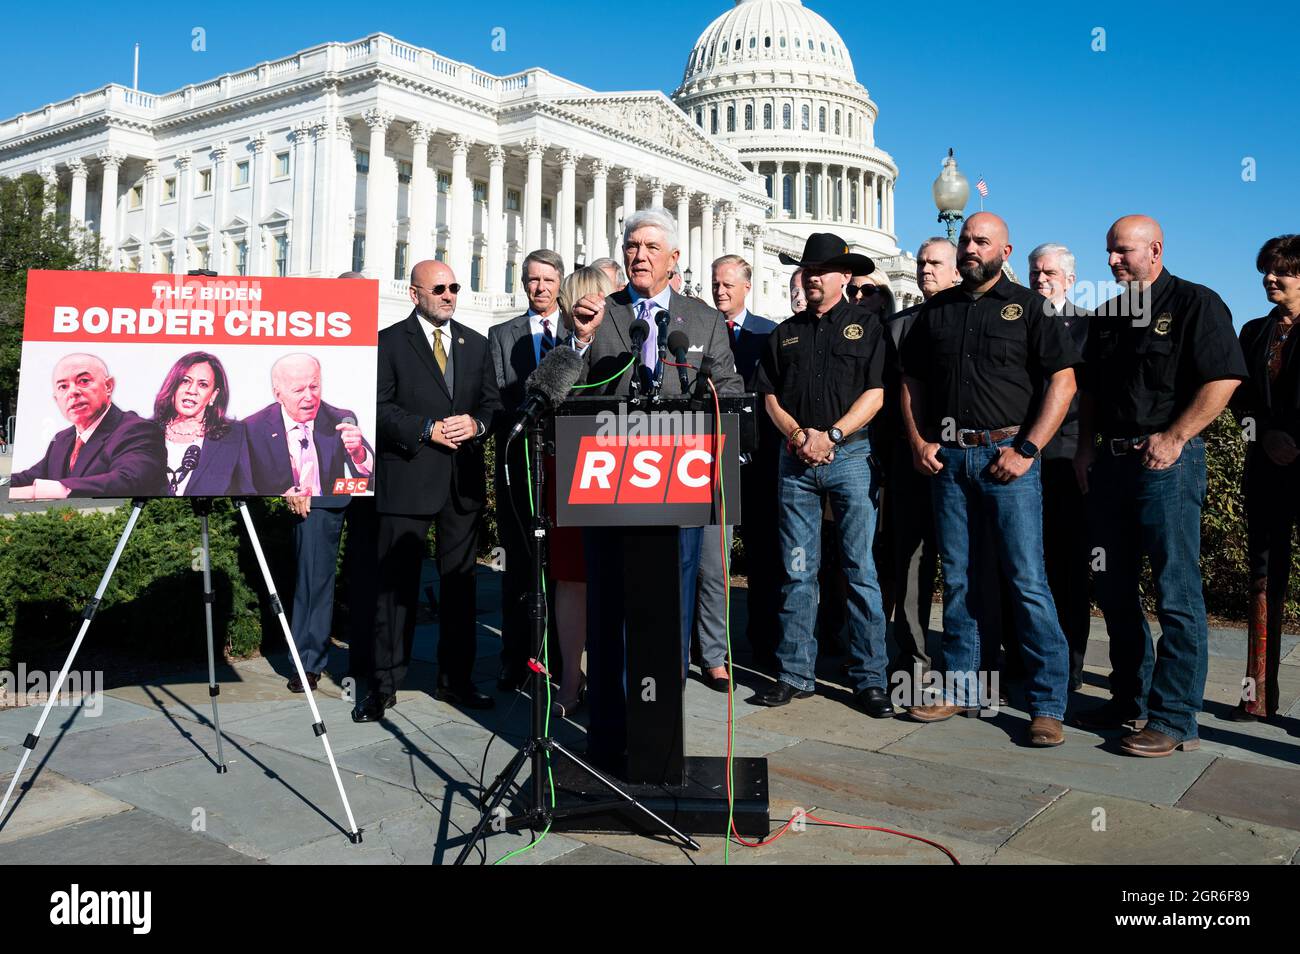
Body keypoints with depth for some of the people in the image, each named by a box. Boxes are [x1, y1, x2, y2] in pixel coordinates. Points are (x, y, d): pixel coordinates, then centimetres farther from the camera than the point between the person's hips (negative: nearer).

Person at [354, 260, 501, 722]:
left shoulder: (476, 343, 15)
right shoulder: (389, 342, 1)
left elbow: (493, 402, 13)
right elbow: (379, 409, -7)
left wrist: (477, 424, -8)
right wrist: (427, 430, -17)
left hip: (464, 480, 5)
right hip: (407, 478, -4)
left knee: (460, 581, 10)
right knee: (396, 583, 0)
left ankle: (455, 679, 20)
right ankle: (384, 684, 8)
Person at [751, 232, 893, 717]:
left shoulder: (865, 327, 7)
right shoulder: (786, 332, 16)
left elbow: (875, 393, -2)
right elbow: (770, 396, 13)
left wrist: (832, 434, -12)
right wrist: (799, 433, -5)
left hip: (851, 455, -3)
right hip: (796, 459, 3)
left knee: (860, 569, -3)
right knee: (797, 570, 5)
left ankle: (869, 679, 2)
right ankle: (795, 674, 11)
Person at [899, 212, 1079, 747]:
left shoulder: (1027, 307, 3)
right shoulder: (935, 311, 14)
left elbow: (1063, 380, -4)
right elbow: (912, 380, 18)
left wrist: (1027, 449, -12)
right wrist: (918, 441, 3)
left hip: (1006, 456, -4)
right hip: (947, 457, 4)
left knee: (1027, 581, -6)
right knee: (957, 578, 9)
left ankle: (1048, 704, 1)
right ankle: (961, 688, 20)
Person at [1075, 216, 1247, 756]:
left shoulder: (1195, 304, -3)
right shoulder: (1106, 316, 17)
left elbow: (1224, 378, -12)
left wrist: (1174, 438, -17)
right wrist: (1085, 447, 9)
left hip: (1167, 462, -7)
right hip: (1110, 462, 8)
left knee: (1177, 592, -4)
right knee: (1113, 587, 11)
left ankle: (1175, 720, 1)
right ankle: (1131, 700, 24)